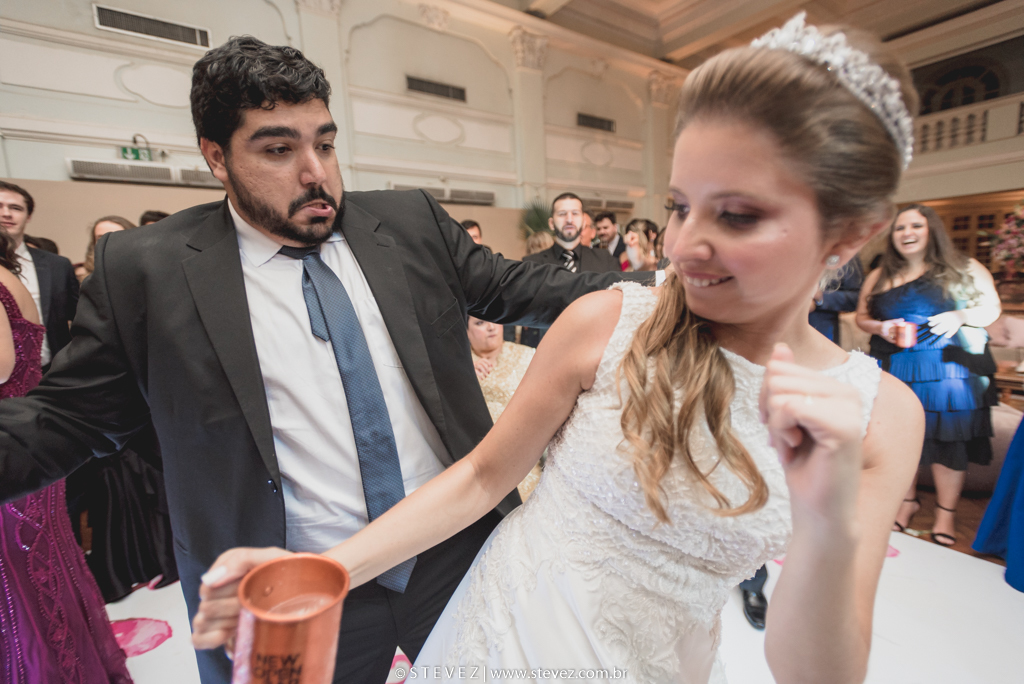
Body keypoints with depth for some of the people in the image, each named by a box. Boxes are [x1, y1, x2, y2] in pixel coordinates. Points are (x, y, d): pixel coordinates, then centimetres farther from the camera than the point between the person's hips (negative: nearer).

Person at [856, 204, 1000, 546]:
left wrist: (960, 316, -15)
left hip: (948, 369, -2)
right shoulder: (878, 277, 8)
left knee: (948, 440, 3)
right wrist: (880, 328, -9)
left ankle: (946, 512, 19)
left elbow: (992, 308, 5)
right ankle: (908, 500, 28)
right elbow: (862, 317, 12)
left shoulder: (964, 270, 3)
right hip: (894, 372, 2)